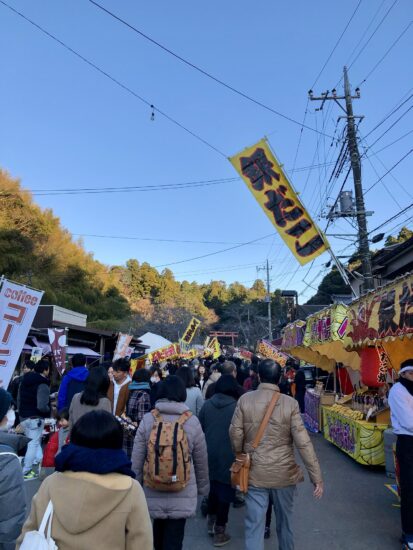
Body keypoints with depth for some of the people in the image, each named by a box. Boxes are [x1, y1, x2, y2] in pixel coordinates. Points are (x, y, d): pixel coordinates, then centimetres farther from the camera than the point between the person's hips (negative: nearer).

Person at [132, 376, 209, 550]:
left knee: (159, 530, 25)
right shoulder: (192, 421, -8)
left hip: (153, 492, 2)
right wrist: (203, 487, 17)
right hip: (182, 494, -2)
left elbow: (136, 459, -3)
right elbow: (201, 461, 2)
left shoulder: (147, 419, -8)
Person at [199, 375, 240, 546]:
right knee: (224, 491, 9)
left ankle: (211, 522, 36)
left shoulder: (207, 404, -3)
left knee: (213, 487, 23)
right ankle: (219, 532, 17)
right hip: (227, 456, -4)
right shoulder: (236, 406, -12)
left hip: (209, 454, 4)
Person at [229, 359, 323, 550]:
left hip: (255, 473, -1)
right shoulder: (290, 403, -13)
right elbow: (303, 442, -14)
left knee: (254, 524, 9)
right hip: (284, 473, 1)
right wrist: (317, 477, -8)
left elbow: (235, 435, -7)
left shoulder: (245, 400, -10)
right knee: (284, 520, 24)